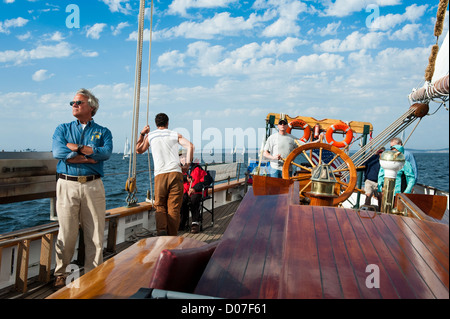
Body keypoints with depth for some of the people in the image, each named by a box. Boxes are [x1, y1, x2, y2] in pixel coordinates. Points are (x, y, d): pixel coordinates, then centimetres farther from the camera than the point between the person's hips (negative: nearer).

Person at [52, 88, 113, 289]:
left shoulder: (102, 132, 12)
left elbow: (106, 152, -9)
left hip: (93, 186, 0)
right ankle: (60, 274, 20)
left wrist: (75, 147, -9)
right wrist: (89, 156, -8)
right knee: (66, 233, 2)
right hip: (67, 185, 0)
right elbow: (57, 152, -5)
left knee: (95, 233, 2)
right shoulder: (63, 129, 14)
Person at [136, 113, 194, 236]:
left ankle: (161, 229, -12)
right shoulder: (175, 135, 13)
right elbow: (190, 146, -2)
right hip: (176, 173, 0)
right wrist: (187, 164, 2)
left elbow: (139, 150, 29)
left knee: (160, 205, 11)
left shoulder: (150, 136, 14)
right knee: (174, 207, 3)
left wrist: (142, 134, 31)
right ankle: (172, 237, 4)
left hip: (160, 174, 0)